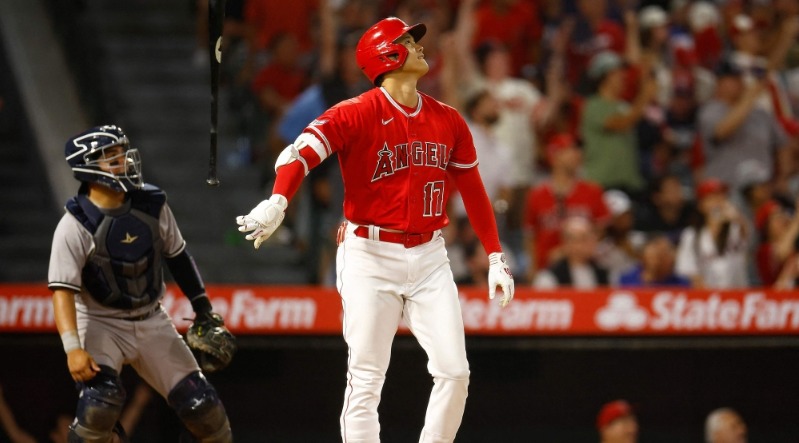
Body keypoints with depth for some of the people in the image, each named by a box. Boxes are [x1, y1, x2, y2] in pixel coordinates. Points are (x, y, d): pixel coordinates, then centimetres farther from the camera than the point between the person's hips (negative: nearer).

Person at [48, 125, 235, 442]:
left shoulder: (152, 205, -5)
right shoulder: (75, 225, -19)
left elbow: (177, 257, 9)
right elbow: (62, 290, -24)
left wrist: (203, 311, 12)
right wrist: (73, 349, -36)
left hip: (151, 321, 4)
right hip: (100, 324, -4)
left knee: (200, 403, 1)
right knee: (101, 396, -30)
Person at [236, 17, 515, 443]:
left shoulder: (448, 120, 8)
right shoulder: (357, 114, -9)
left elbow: (473, 191, 16)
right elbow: (303, 152, -24)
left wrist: (496, 257, 11)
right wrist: (277, 201, -43)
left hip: (429, 258, 5)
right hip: (370, 258, -5)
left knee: (453, 372, -4)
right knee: (366, 381, -5)